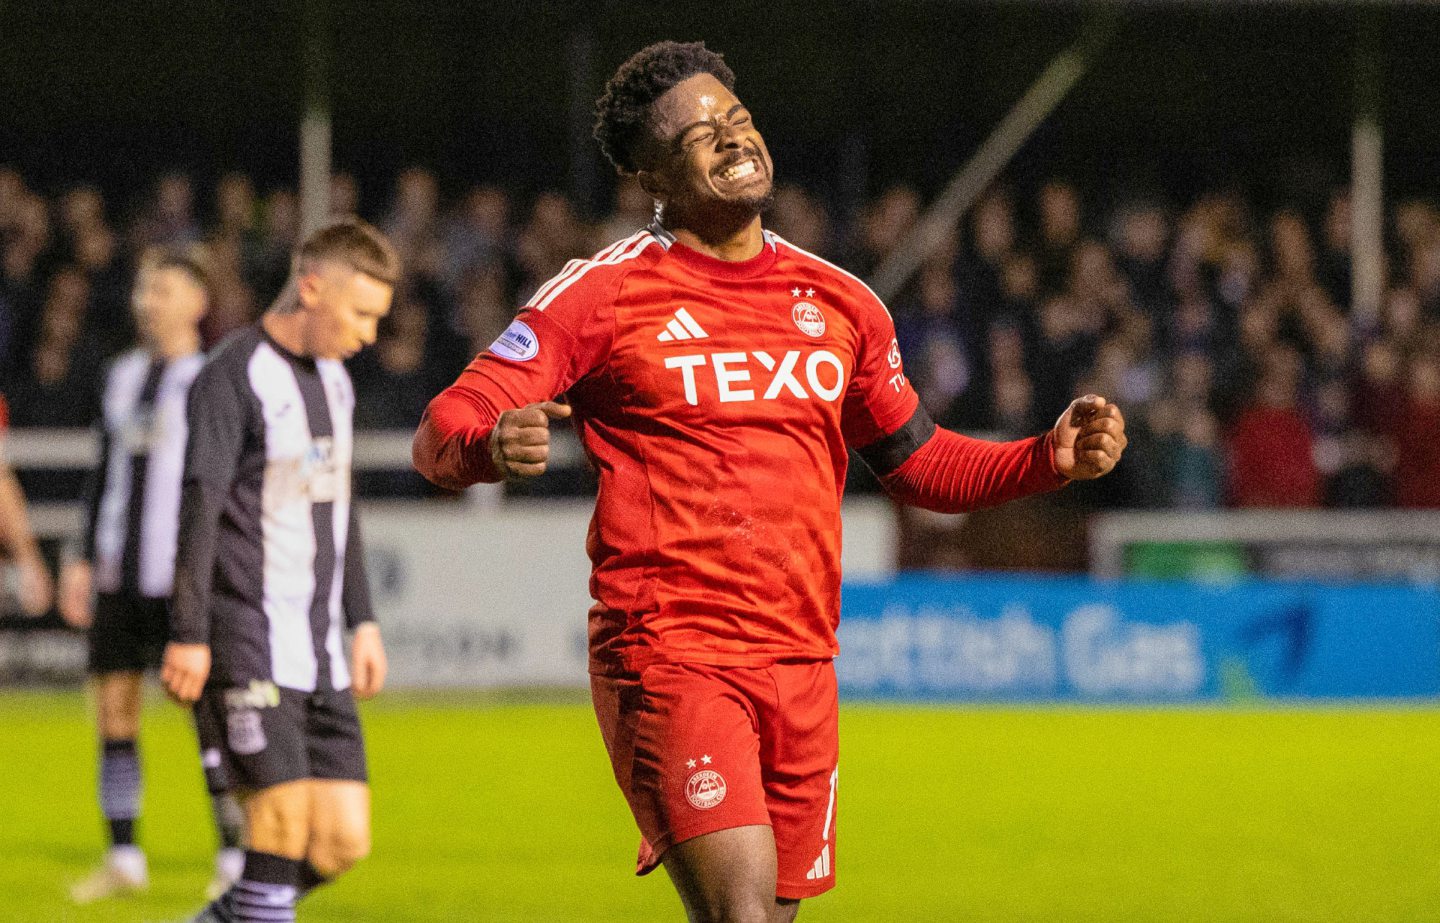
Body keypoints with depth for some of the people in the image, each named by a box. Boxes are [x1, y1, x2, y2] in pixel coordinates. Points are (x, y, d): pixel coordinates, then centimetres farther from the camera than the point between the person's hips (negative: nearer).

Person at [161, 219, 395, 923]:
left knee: (344, 839, 2)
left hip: (319, 650, 8)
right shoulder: (235, 375, -9)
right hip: (250, 645, -8)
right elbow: (200, 508, -14)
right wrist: (189, 634, -19)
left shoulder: (332, 379, 17)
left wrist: (361, 621, 22)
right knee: (285, 821, -14)